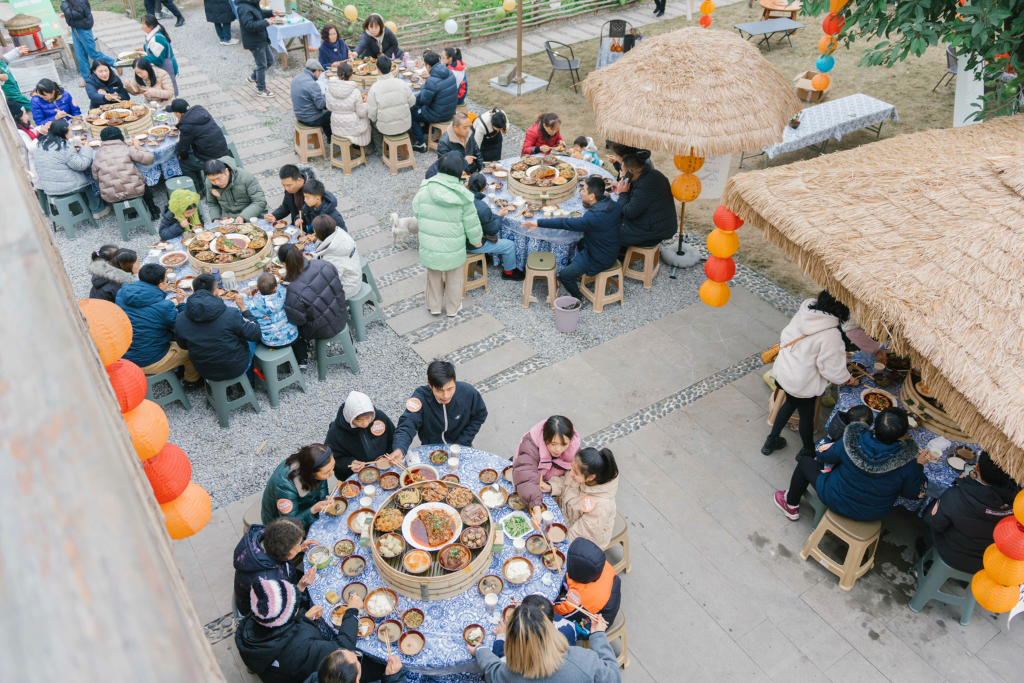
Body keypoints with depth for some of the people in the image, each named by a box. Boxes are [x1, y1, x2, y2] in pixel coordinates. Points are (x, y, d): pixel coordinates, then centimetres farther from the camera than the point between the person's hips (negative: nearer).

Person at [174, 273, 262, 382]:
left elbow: (183, 346, 4)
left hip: (205, 373, 4)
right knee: (251, 338, 26)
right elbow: (255, 335, -15)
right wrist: (243, 308, -4)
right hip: (236, 370, -4)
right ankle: (250, 377, 45)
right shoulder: (230, 315, -28)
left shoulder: (180, 320, -14)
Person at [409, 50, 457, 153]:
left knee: (411, 112, 14)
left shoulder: (431, 81, -29)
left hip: (438, 116, -8)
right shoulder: (450, 72, -5)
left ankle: (421, 143, 16)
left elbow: (424, 100, -18)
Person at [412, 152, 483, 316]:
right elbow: (471, 222, -9)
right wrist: (476, 240, 8)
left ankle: (434, 306, 40)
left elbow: (416, 212, 0)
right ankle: (453, 308, 38)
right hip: (453, 247, -1)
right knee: (454, 277, 21)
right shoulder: (462, 195, -17)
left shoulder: (424, 190, -14)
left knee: (434, 276, 23)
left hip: (429, 245, 2)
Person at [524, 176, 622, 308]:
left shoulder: (593, 218, -34)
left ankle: (579, 301, 16)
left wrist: (538, 223, -27)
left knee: (564, 275, -3)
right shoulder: (614, 205, -9)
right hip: (611, 252, 9)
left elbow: (565, 223, -32)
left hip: (599, 261, -9)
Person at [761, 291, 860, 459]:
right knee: (807, 415, 21)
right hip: (802, 384, -7)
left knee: (790, 403, 32)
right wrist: (849, 379, -1)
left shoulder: (805, 310, -12)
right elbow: (832, 369, -24)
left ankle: (772, 440, 46)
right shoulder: (831, 335, -31)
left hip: (783, 371, 7)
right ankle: (808, 451, 47)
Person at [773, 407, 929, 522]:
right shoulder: (908, 462, -30)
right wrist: (919, 465, 0)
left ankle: (791, 506, 40)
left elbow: (824, 454, -9)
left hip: (837, 502, -3)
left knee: (805, 461, 21)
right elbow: (913, 493, -12)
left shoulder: (851, 443, -30)